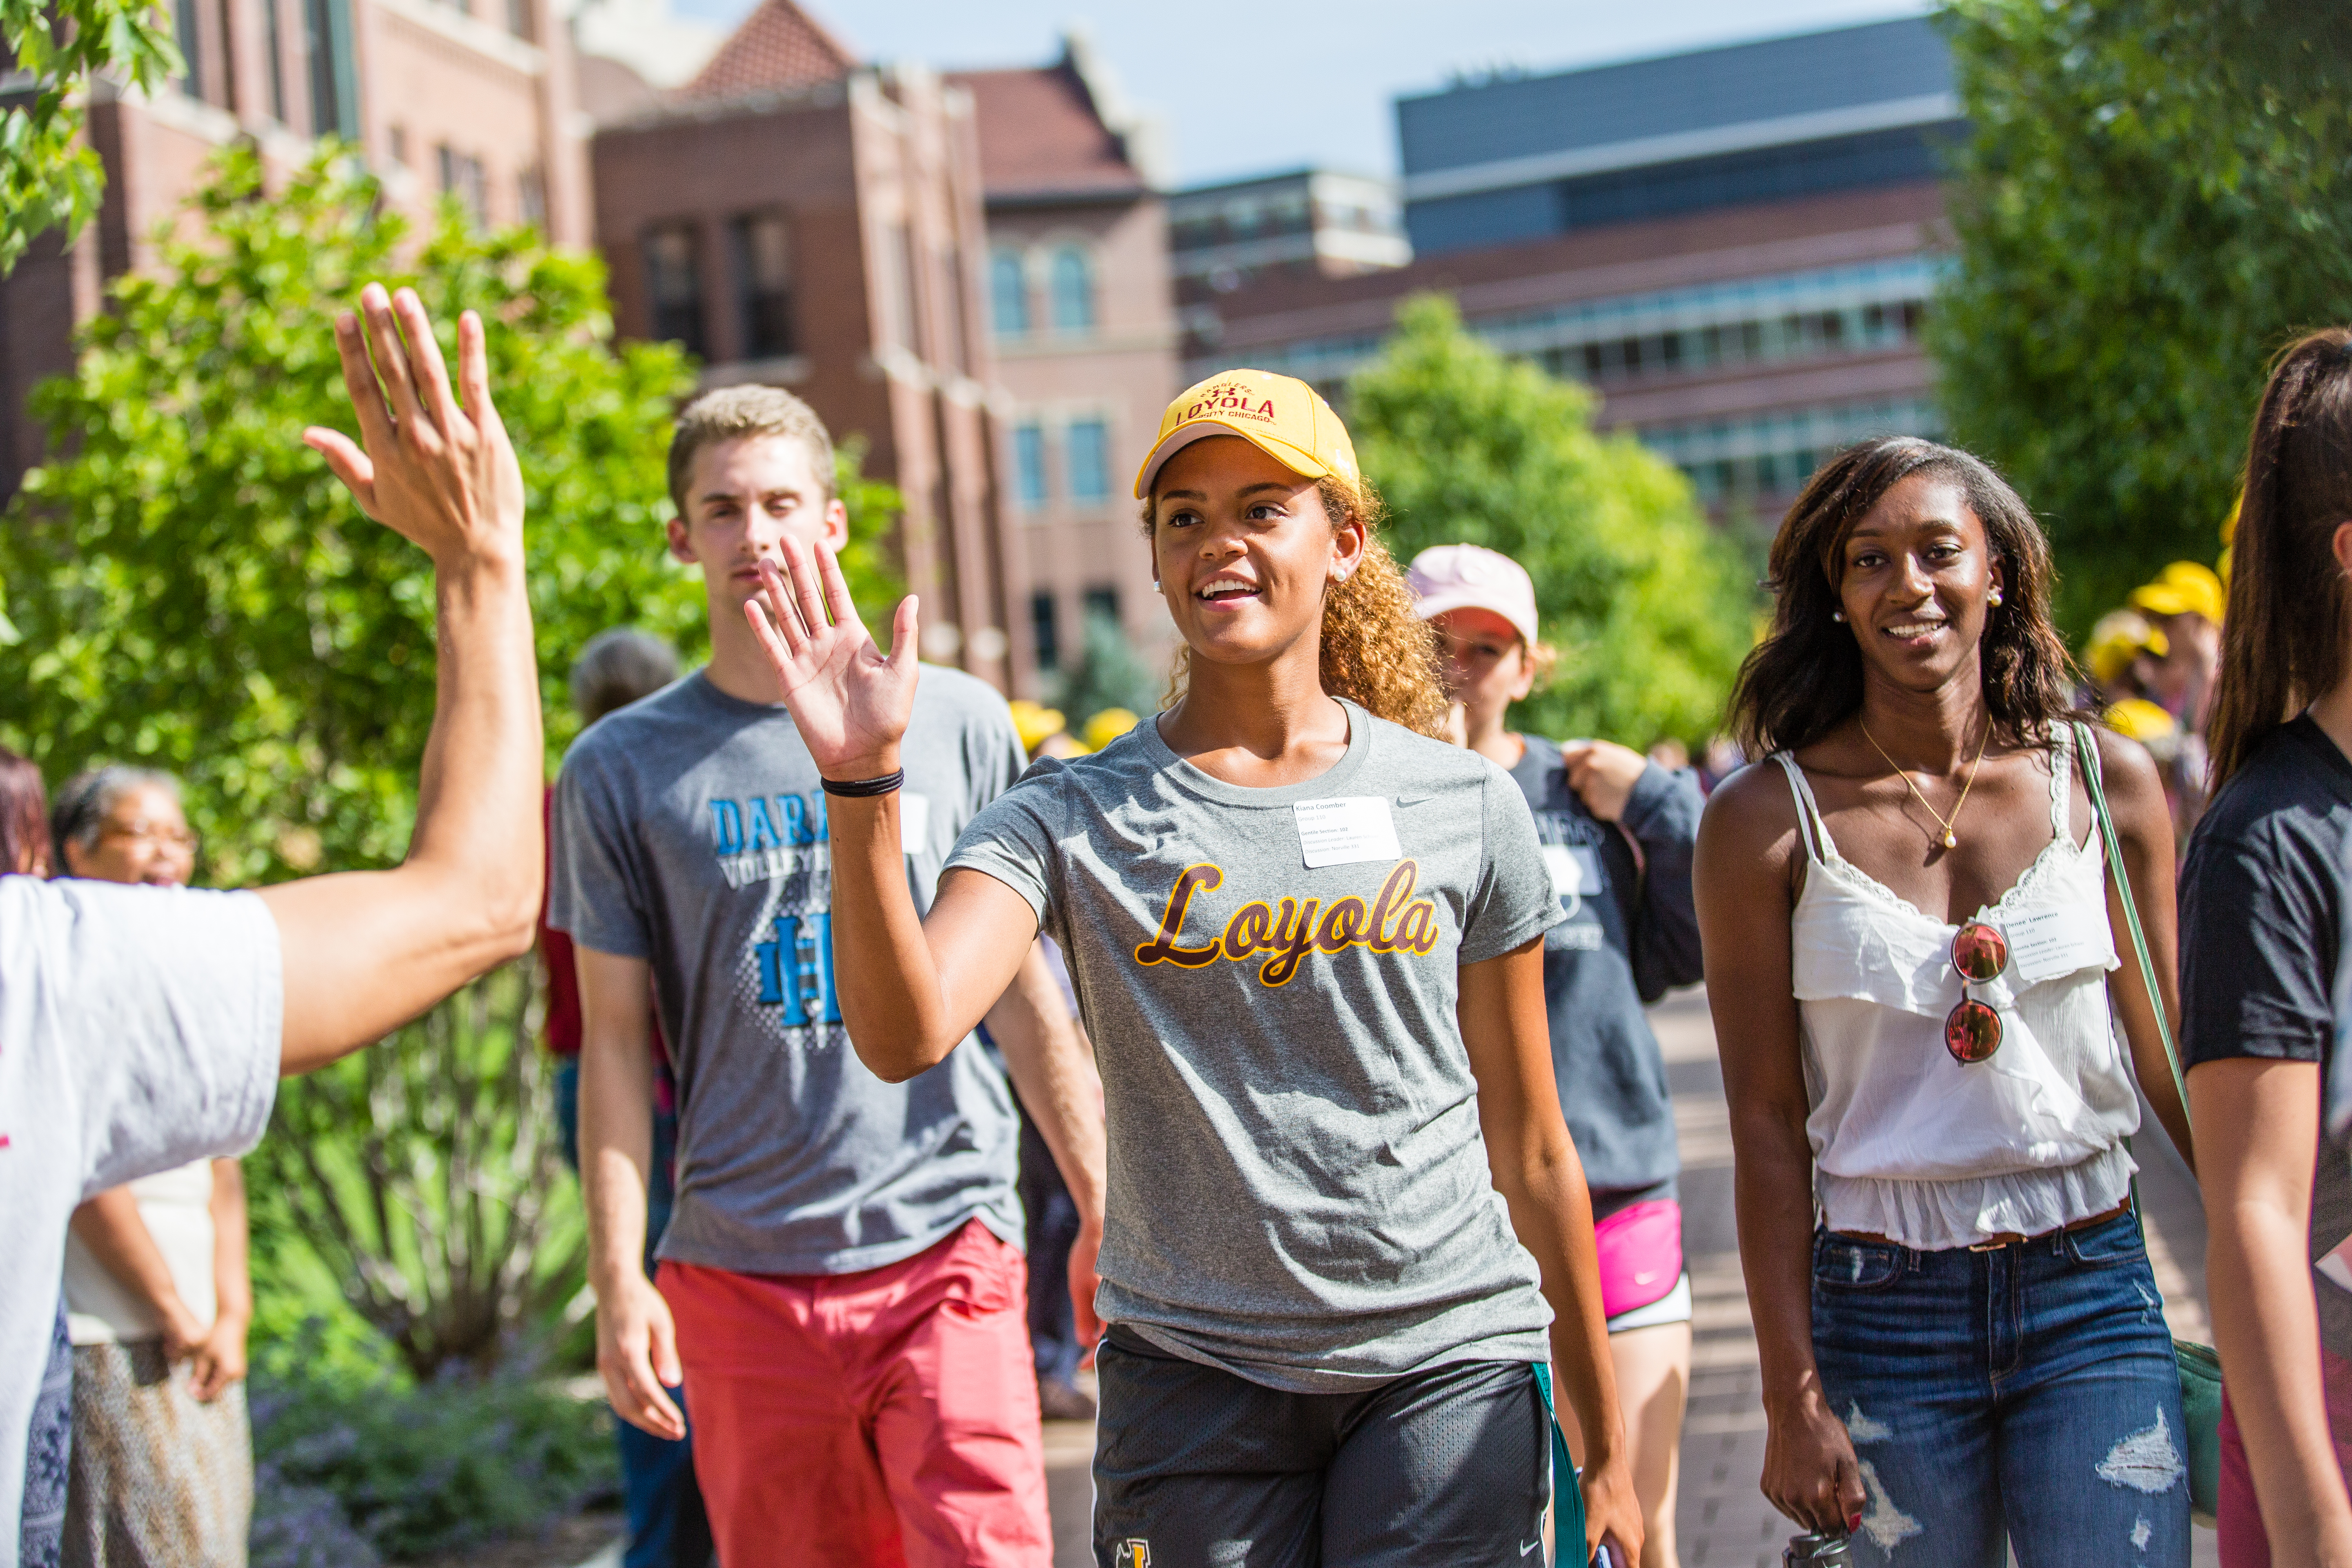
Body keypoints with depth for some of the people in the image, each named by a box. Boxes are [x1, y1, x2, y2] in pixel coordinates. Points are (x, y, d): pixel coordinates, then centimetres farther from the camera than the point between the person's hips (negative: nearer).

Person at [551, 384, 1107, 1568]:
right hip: (739, 1272, 1)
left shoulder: (957, 722, 6)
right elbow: (614, 1040, 5)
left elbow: (1027, 992, 9)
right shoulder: (622, 769, 4)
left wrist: (1100, 1215, 7)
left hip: (946, 1247, 0)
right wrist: (619, 1283, 0)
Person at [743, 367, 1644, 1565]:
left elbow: (1531, 1153, 8)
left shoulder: (1464, 807, 2)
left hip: (1448, 1363, 1)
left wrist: (1605, 1446, 12)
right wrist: (864, 783, -32)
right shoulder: (1076, 818, -2)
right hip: (1196, 1377, 0)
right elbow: (905, 1035, -20)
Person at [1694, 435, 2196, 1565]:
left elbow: (2170, 1059, 10)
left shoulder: (2109, 783, 2)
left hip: (2092, 1290, 1)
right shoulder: (1767, 821, -4)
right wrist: (1792, 1398, -4)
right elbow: (1767, 1124, -3)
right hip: (1883, 1306, -1)